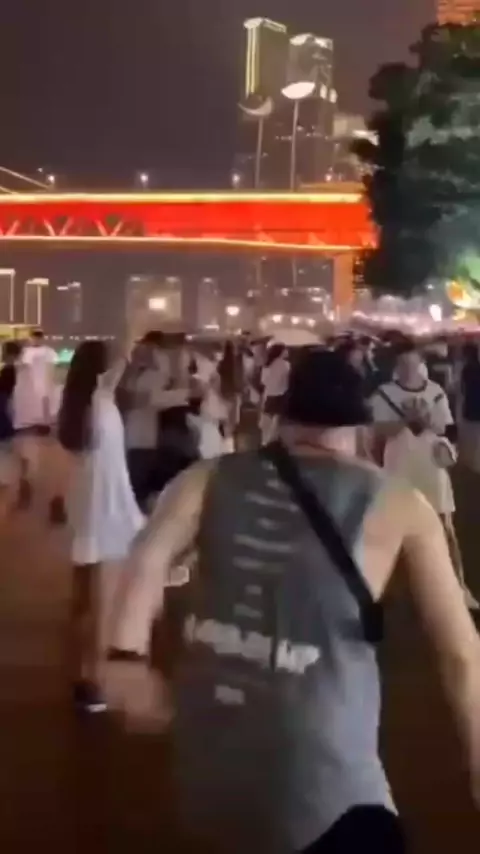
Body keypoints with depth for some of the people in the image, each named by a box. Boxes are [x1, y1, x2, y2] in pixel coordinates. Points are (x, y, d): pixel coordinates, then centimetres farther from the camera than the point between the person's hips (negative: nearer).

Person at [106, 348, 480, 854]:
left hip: (208, 749, 5)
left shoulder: (210, 479, 7)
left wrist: (127, 656, -17)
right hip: (317, 774, -4)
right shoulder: (399, 507, 2)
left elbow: (150, 556, -11)